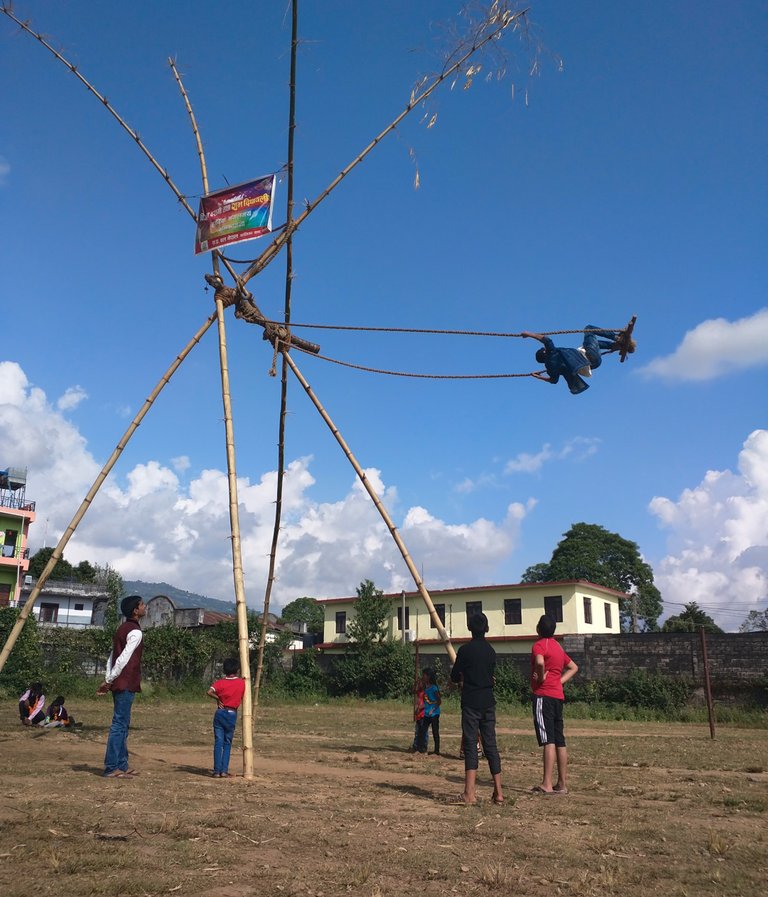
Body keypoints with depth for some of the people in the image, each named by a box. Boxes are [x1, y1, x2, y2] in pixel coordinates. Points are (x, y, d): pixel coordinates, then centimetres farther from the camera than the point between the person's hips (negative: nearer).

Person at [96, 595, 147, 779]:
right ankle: (111, 768, -3)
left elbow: (112, 657, 16)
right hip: (126, 684, -10)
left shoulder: (123, 629, 16)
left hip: (120, 683, 10)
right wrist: (110, 681, -14)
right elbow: (123, 659, -20)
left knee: (122, 724, 13)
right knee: (120, 724, -6)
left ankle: (122, 765, 19)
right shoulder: (135, 632, -13)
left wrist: (108, 679, 12)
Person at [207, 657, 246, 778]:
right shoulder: (242, 683, -2)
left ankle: (217, 771, 3)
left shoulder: (220, 682, -4)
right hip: (232, 714, 0)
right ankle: (224, 771, 6)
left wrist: (218, 698, -4)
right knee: (227, 743, 11)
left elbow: (209, 692, -20)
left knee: (218, 743, 4)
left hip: (220, 713, 0)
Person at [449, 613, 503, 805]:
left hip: (471, 703, -5)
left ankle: (470, 793, -9)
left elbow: (454, 677, -2)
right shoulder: (491, 651, 7)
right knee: (490, 745, 8)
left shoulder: (465, 650, -7)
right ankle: (498, 792, 10)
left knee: (470, 744, -5)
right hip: (488, 702, 5)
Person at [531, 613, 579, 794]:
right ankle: (562, 784, 12)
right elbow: (573, 667, 26)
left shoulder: (539, 645, -9)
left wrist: (541, 677, -14)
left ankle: (547, 784, -11)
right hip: (558, 696, 8)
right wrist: (560, 681, 14)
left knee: (548, 740, -11)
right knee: (559, 740, 9)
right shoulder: (558, 646, 17)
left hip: (544, 696, -8)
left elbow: (539, 662, -32)